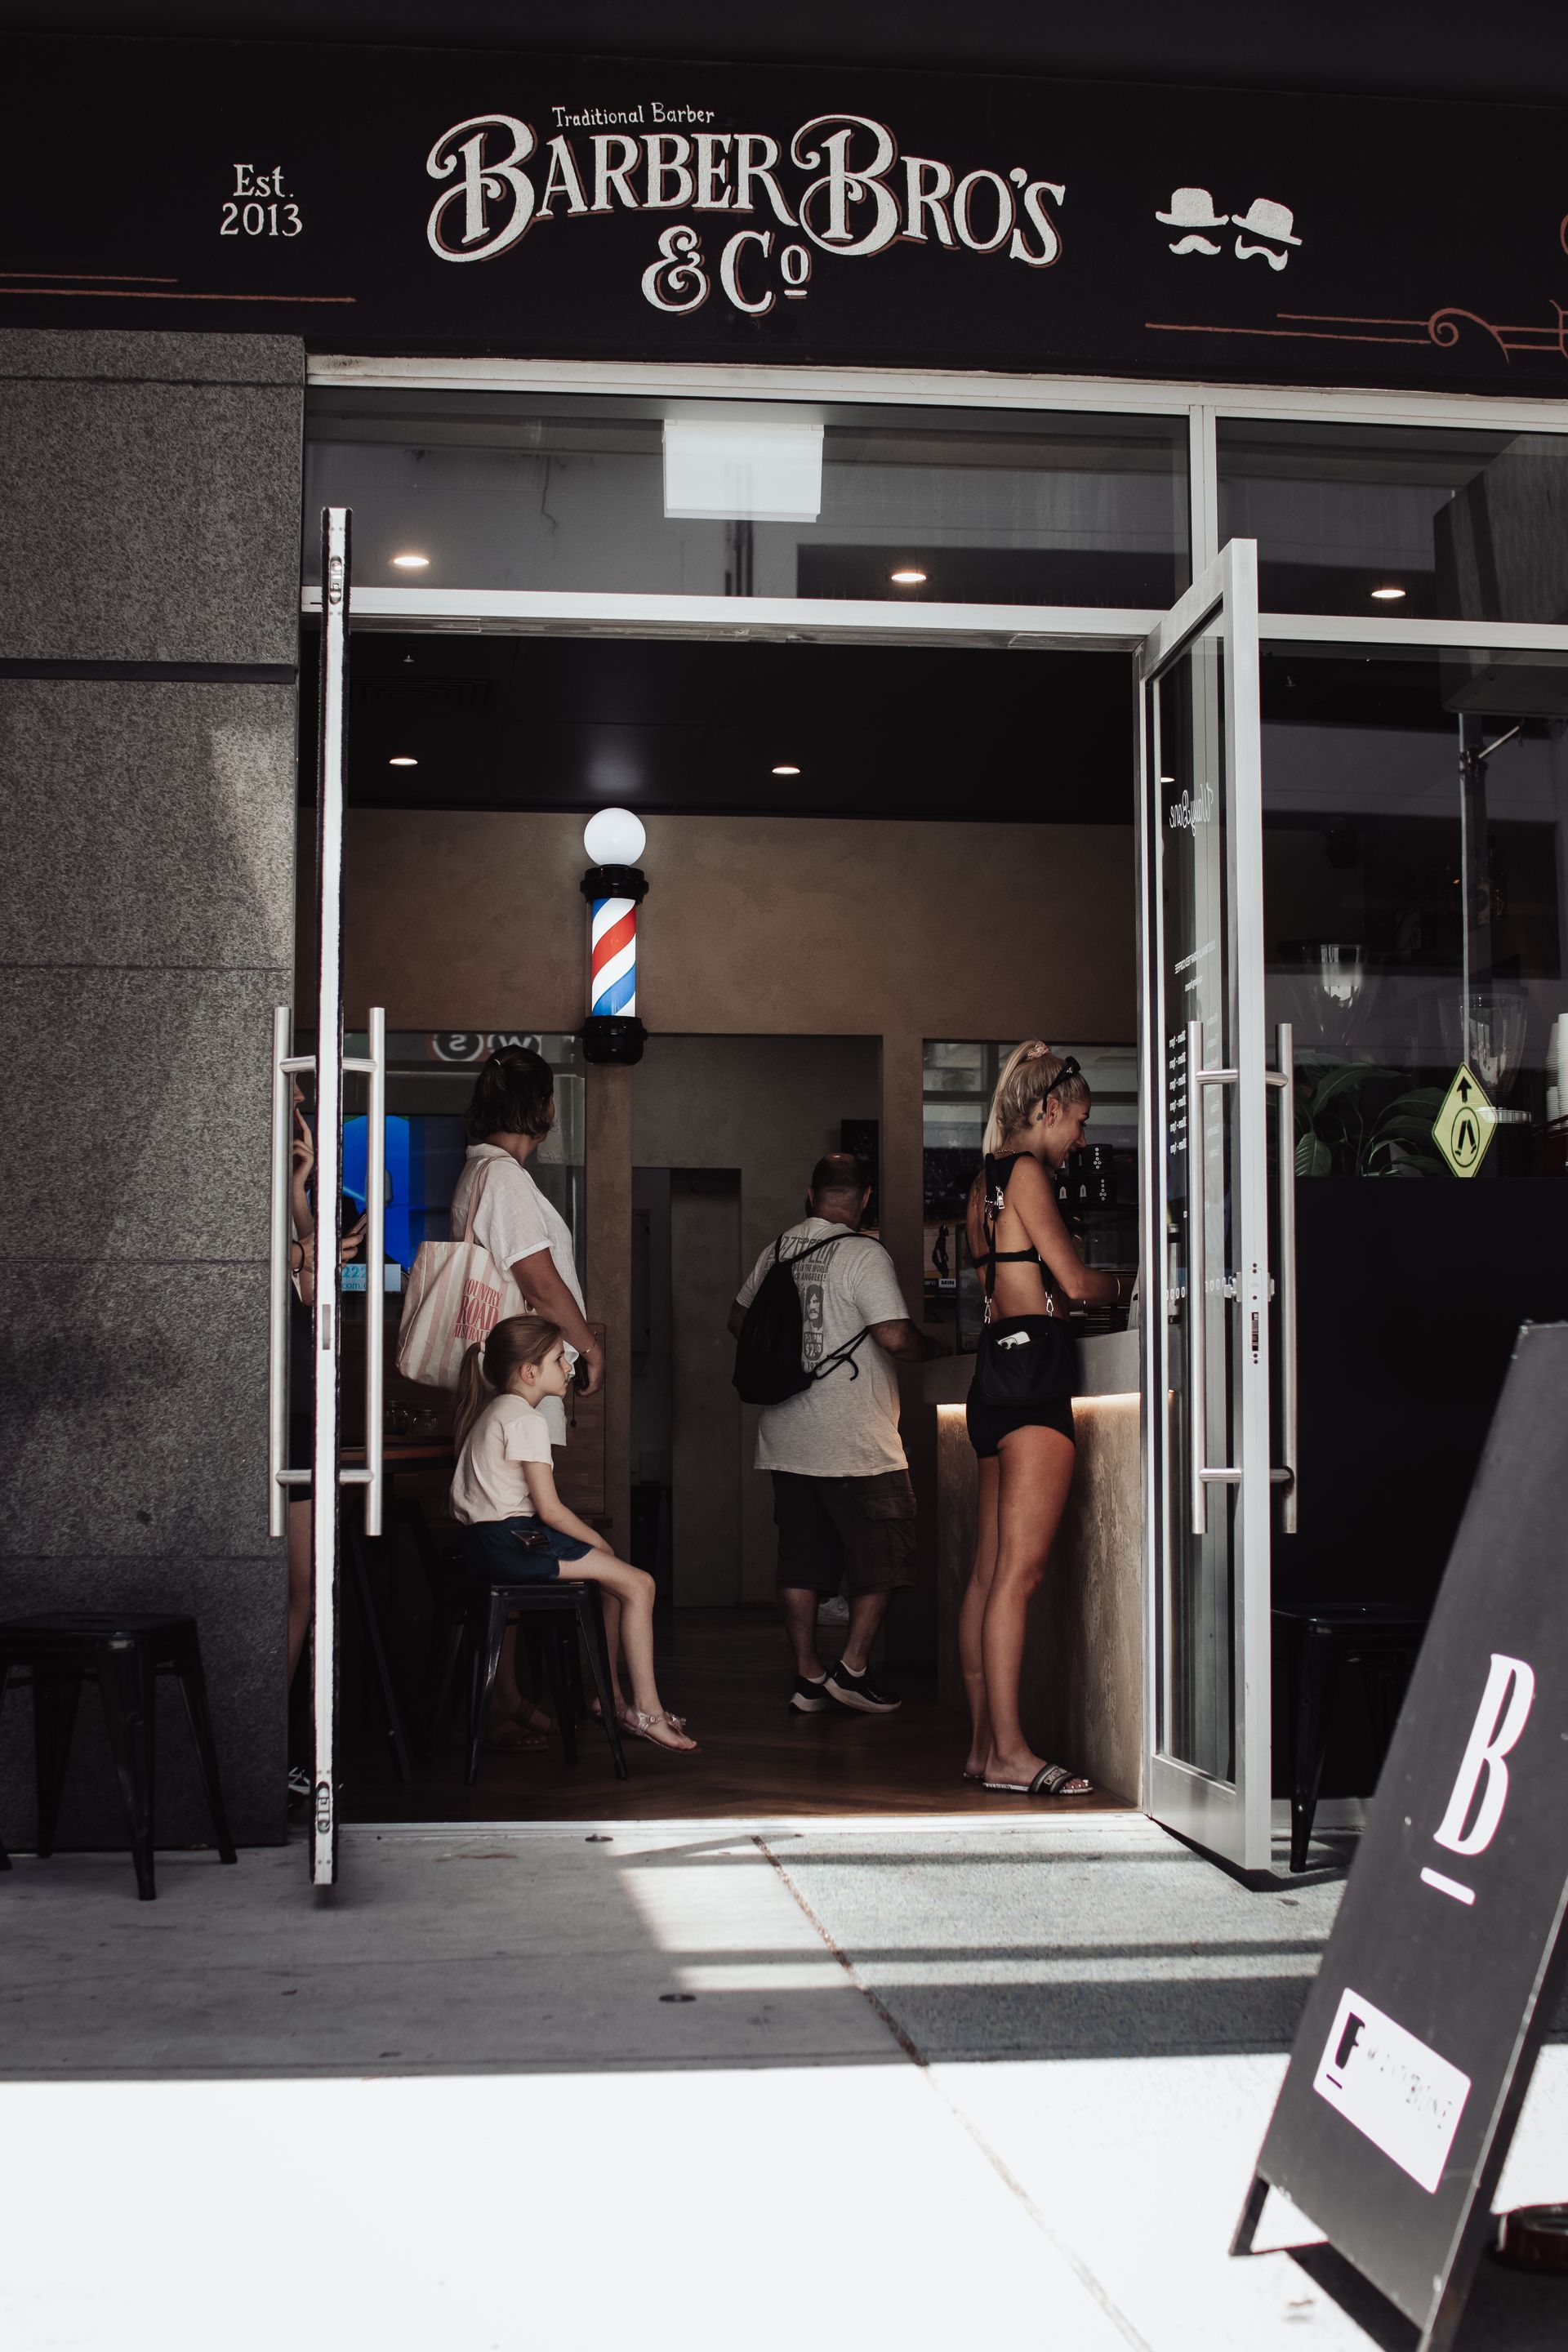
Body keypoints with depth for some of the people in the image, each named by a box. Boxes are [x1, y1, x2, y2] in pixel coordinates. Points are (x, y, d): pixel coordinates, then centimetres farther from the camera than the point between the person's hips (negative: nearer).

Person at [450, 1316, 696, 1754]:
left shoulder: (491, 1412, 20)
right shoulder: (526, 1420, -13)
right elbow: (549, 1508, -17)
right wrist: (598, 1542, -2)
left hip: (484, 1544, 11)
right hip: (511, 1542, -11)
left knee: (616, 1581, 20)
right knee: (639, 1584, -10)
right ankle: (646, 1710, -11)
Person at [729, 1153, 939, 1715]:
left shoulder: (777, 1250, 8)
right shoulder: (864, 1254, -12)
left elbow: (740, 1319, 19)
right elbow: (894, 1337, -20)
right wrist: (934, 1347, 0)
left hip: (786, 1438, 6)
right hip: (855, 1444, -6)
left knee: (801, 1561, 10)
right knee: (881, 1560, 6)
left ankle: (808, 1678, 12)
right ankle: (852, 1669, 3)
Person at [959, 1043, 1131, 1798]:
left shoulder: (987, 1179, 21)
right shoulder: (1025, 1170, -7)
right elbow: (1075, 1281, -8)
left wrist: (1103, 1287, 20)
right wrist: (1128, 1285, 10)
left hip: (998, 1368, 10)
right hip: (1032, 1367, -10)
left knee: (991, 1572, 8)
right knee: (1019, 1570, -11)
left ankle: (984, 1744, 11)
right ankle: (1009, 1753, -11)